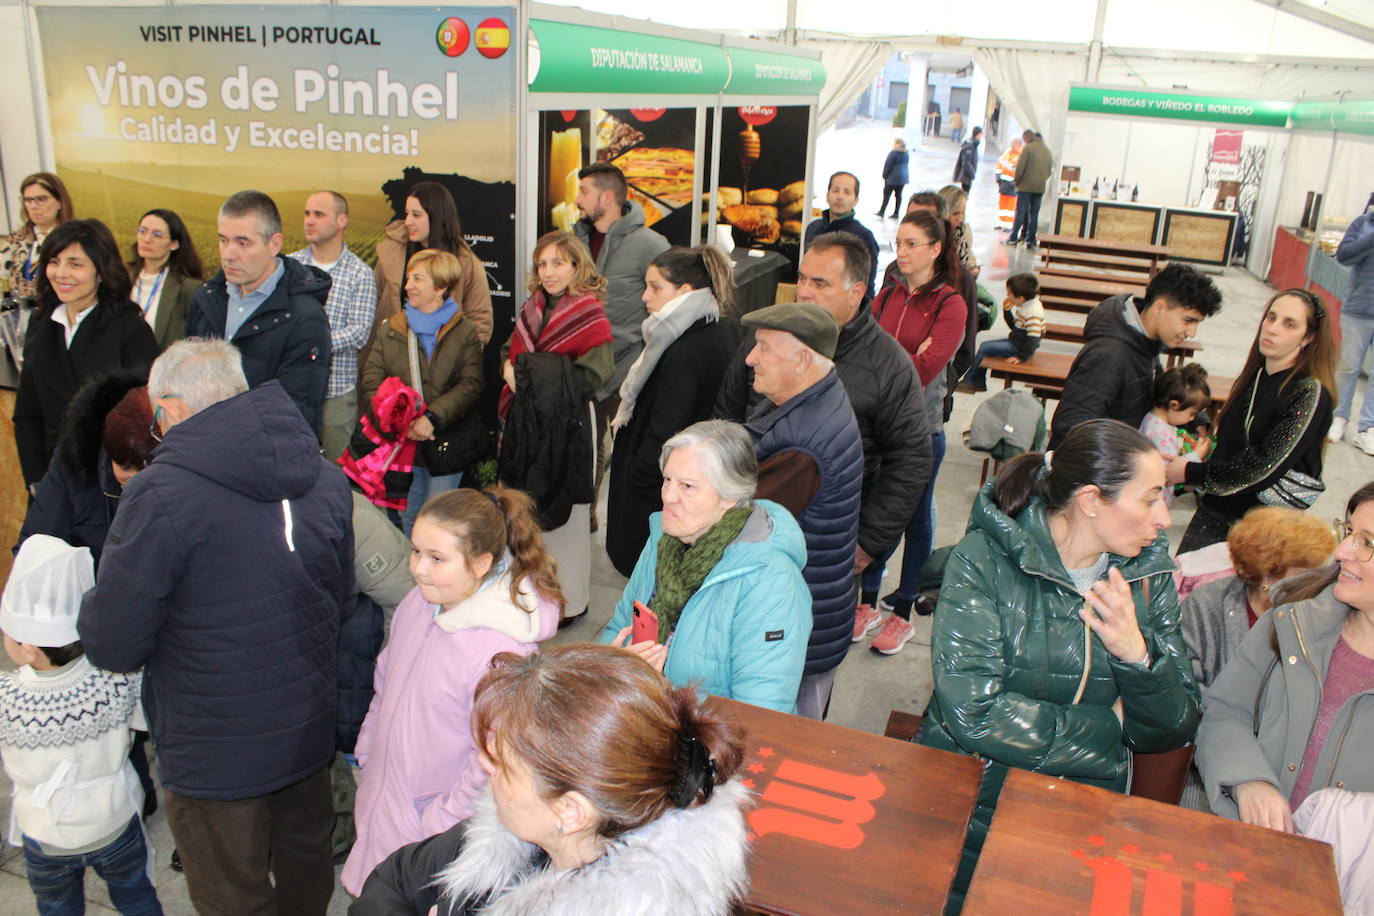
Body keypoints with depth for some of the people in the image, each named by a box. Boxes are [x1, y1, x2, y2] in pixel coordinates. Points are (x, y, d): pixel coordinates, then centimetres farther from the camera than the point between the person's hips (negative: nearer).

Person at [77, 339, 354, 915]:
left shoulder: (160, 496, -24)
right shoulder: (324, 477, -4)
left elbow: (111, 647, -18)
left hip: (215, 755, -5)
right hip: (310, 732, 6)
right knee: (306, 866, 28)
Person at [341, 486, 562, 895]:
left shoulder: (501, 651, -31)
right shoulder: (418, 603, -6)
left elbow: (491, 765, -23)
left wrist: (438, 826, -14)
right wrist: (367, 754, 17)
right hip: (382, 803, 7)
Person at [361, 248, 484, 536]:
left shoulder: (464, 332, 1)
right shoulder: (390, 330, 9)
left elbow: (470, 386, -9)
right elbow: (371, 385, 1)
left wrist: (432, 417, -22)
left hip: (446, 444, -3)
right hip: (400, 444, 3)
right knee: (405, 518, 11)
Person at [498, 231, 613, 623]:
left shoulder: (591, 318, -10)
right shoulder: (532, 310, 11)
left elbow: (592, 376, -19)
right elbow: (509, 352, 20)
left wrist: (532, 371, -17)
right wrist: (509, 367, -4)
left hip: (566, 425, -7)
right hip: (525, 423, 7)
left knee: (562, 513, 2)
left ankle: (570, 600, 17)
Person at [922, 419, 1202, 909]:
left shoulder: (1150, 573, 2)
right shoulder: (984, 560, -13)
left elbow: (1174, 732, 2)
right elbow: (971, 713, -23)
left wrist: (1138, 656, -18)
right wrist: (1108, 727, -11)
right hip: (972, 805, -3)